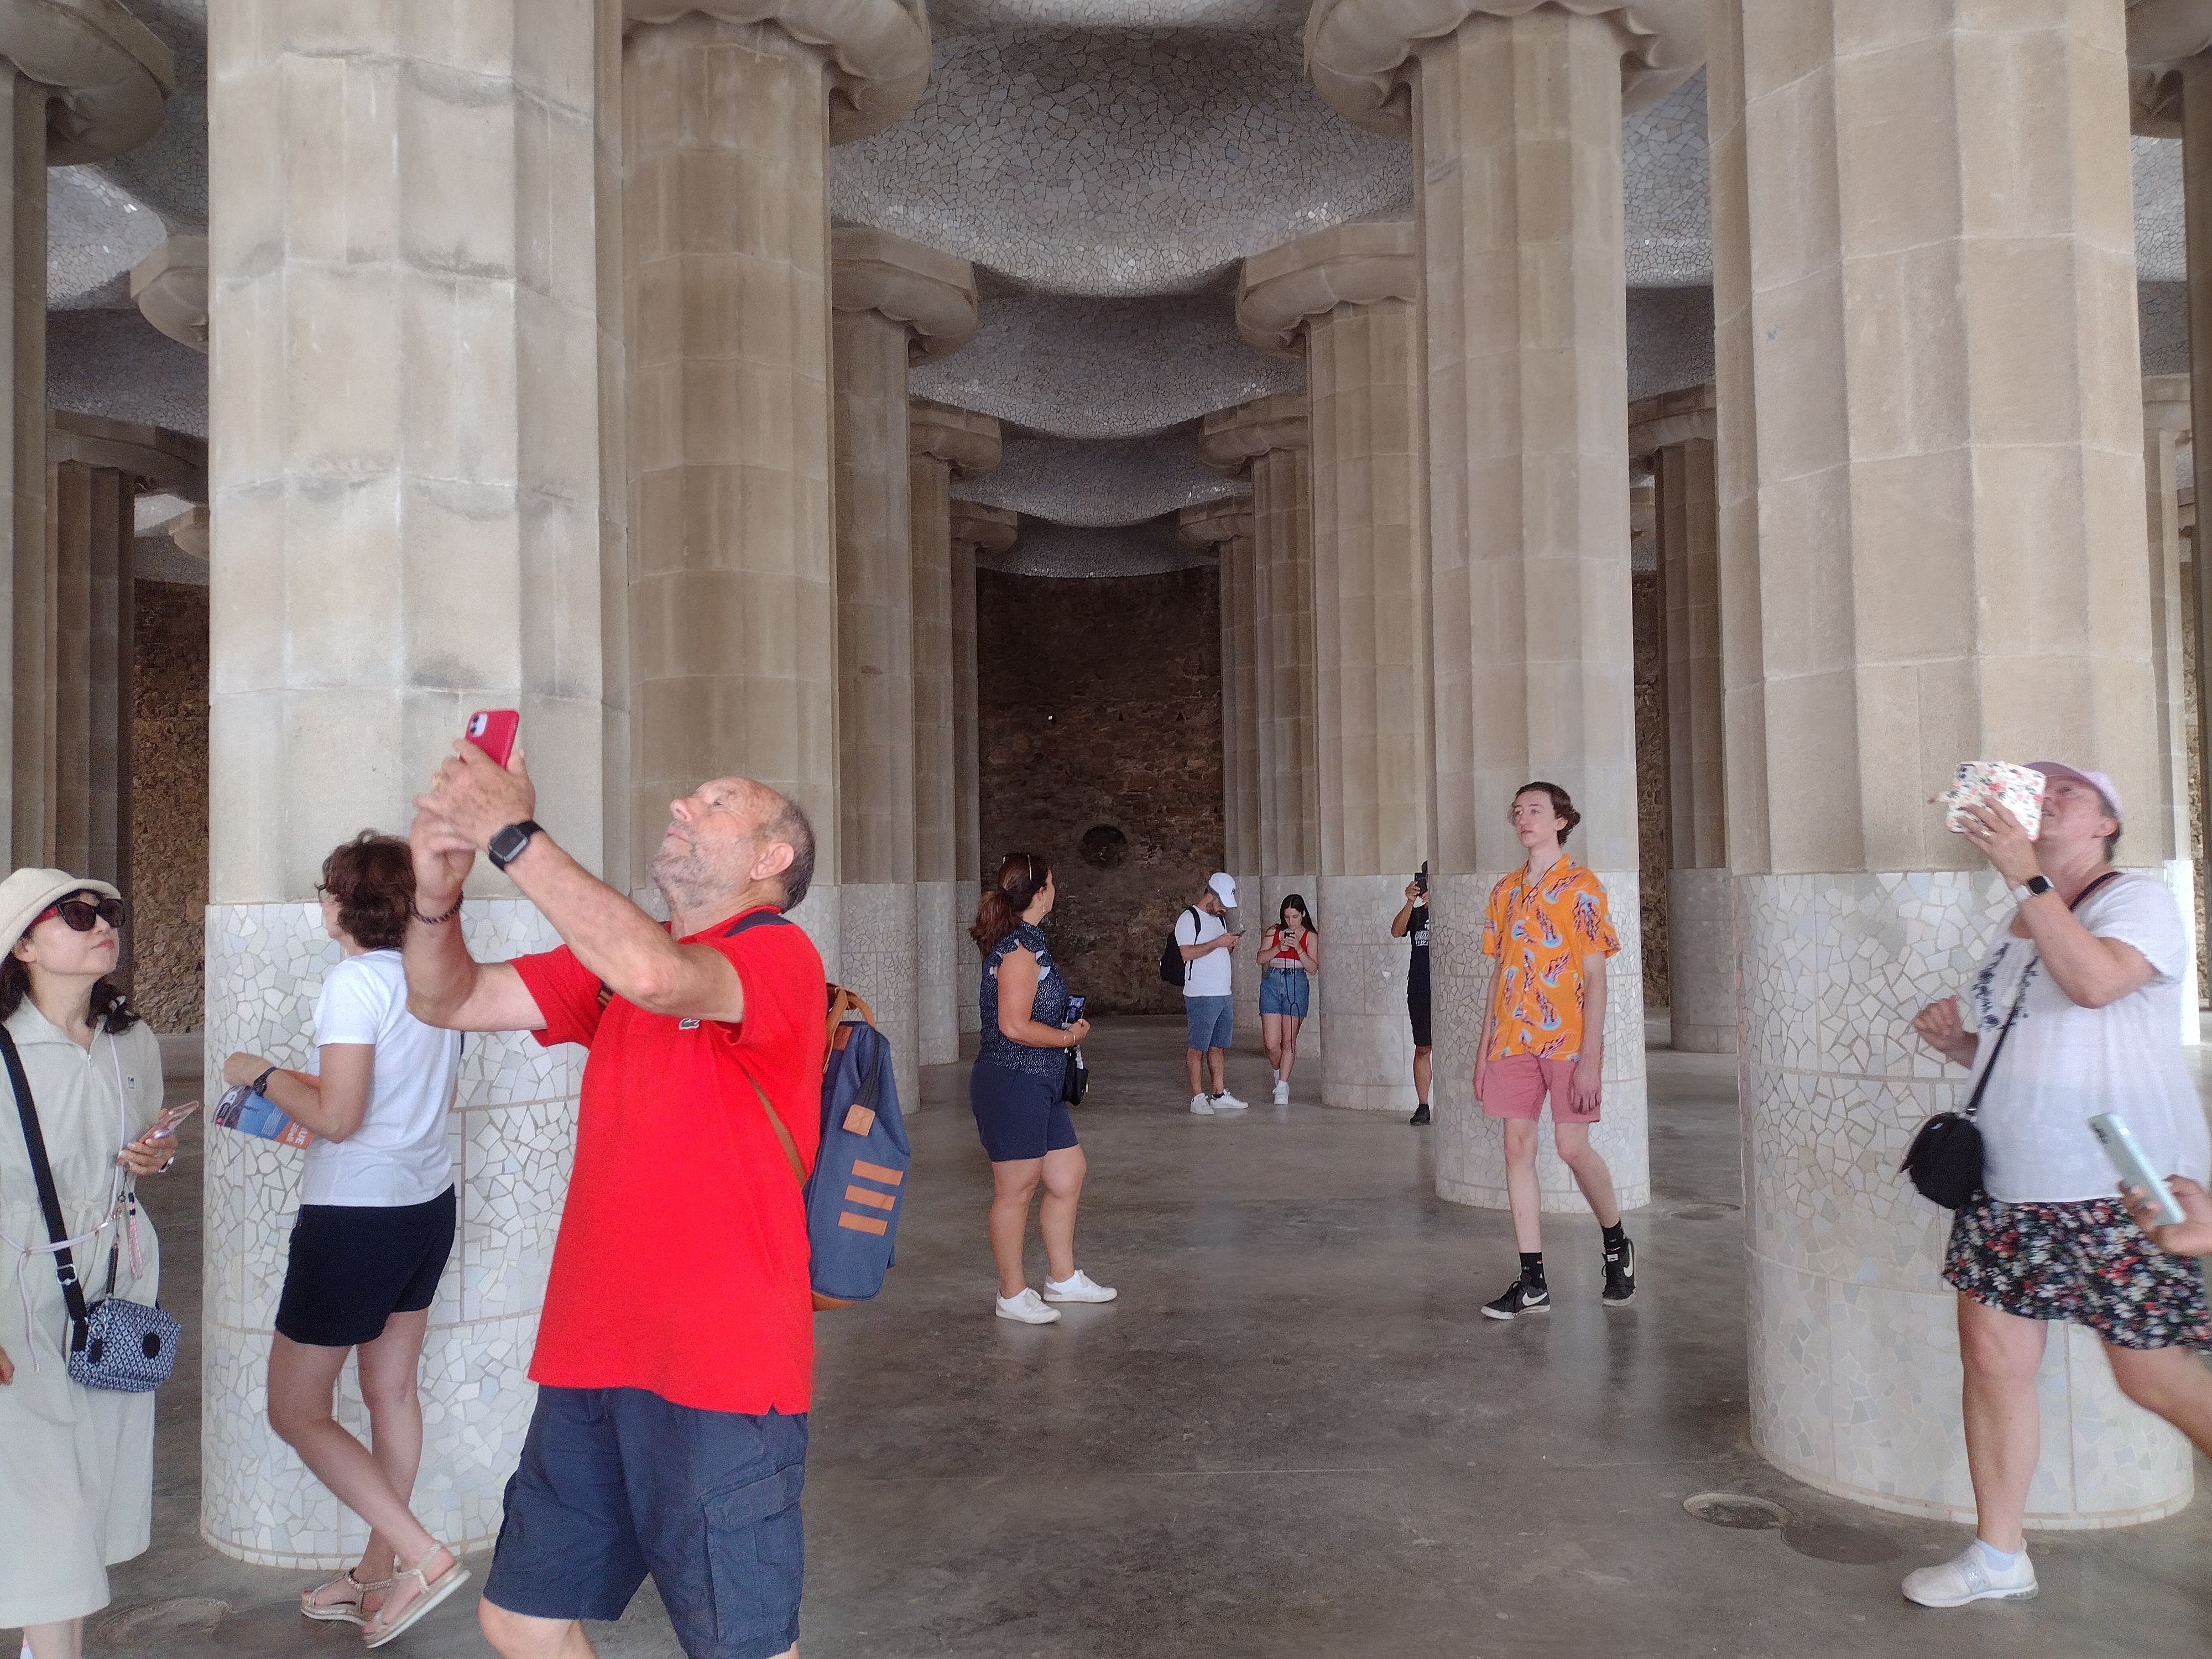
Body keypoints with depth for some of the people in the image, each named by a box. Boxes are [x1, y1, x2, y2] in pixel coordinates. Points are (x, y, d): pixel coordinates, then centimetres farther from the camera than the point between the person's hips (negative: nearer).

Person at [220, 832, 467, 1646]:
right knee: (391, 1390, 17)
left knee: (295, 1411, 6)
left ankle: (423, 1557, 1)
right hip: (428, 1204, 8)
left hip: (356, 1218, -8)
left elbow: (337, 1117, -22)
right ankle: (378, 1576, 30)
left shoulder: (355, 980, -19)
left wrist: (262, 1076, -6)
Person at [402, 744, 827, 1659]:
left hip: (719, 1371, -7)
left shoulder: (780, 954, -11)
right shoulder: (615, 954, 12)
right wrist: (438, 888, -9)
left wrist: (511, 831, -23)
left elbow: (655, 975, -31)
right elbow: (448, 1000, 11)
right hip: (594, 1359, 7)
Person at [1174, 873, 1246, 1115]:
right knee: (1198, 1047, -5)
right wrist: (1217, 943, -18)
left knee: (1218, 1047, 10)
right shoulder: (1189, 918, -6)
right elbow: (1187, 952, -18)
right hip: (1201, 995, -8)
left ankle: (1219, 1095, 14)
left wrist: (1231, 946, 5)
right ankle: (1198, 1097, -2)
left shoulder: (1217, 920, 21)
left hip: (1225, 994, 8)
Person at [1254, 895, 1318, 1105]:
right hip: (1272, 983, 1)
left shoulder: (1311, 936, 6)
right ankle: (1279, 1073, 24)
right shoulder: (1273, 932, 11)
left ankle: (1282, 1087, 5)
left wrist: (1299, 948, -13)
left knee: (1289, 1040, -3)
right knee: (1271, 1043, -5)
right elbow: (1261, 958, 5)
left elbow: (1313, 968, 0)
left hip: (1297, 986, -1)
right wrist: (1279, 947, -10)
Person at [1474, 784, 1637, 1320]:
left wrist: (1590, 1057, -14)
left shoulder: (1580, 886, -3)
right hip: (1513, 1039, 5)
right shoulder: (1505, 890, 13)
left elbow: (1595, 977, -7)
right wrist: (1483, 1049, 12)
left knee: (1572, 1146, -7)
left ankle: (1617, 1243, 23)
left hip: (1567, 1037, -5)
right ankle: (1532, 1283, 8)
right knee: (1518, 1146, 2)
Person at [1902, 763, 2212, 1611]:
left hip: (2123, 1190, -6)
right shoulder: (2014, 923, 15)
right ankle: (1998, 1556, 15)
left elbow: (2095, 980, -28)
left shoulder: (2137, 898, -6)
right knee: (1991, 1356, 3)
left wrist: (2025, 874, -28)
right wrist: (1955, 1039, 4)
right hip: (2009, 1189, 7)